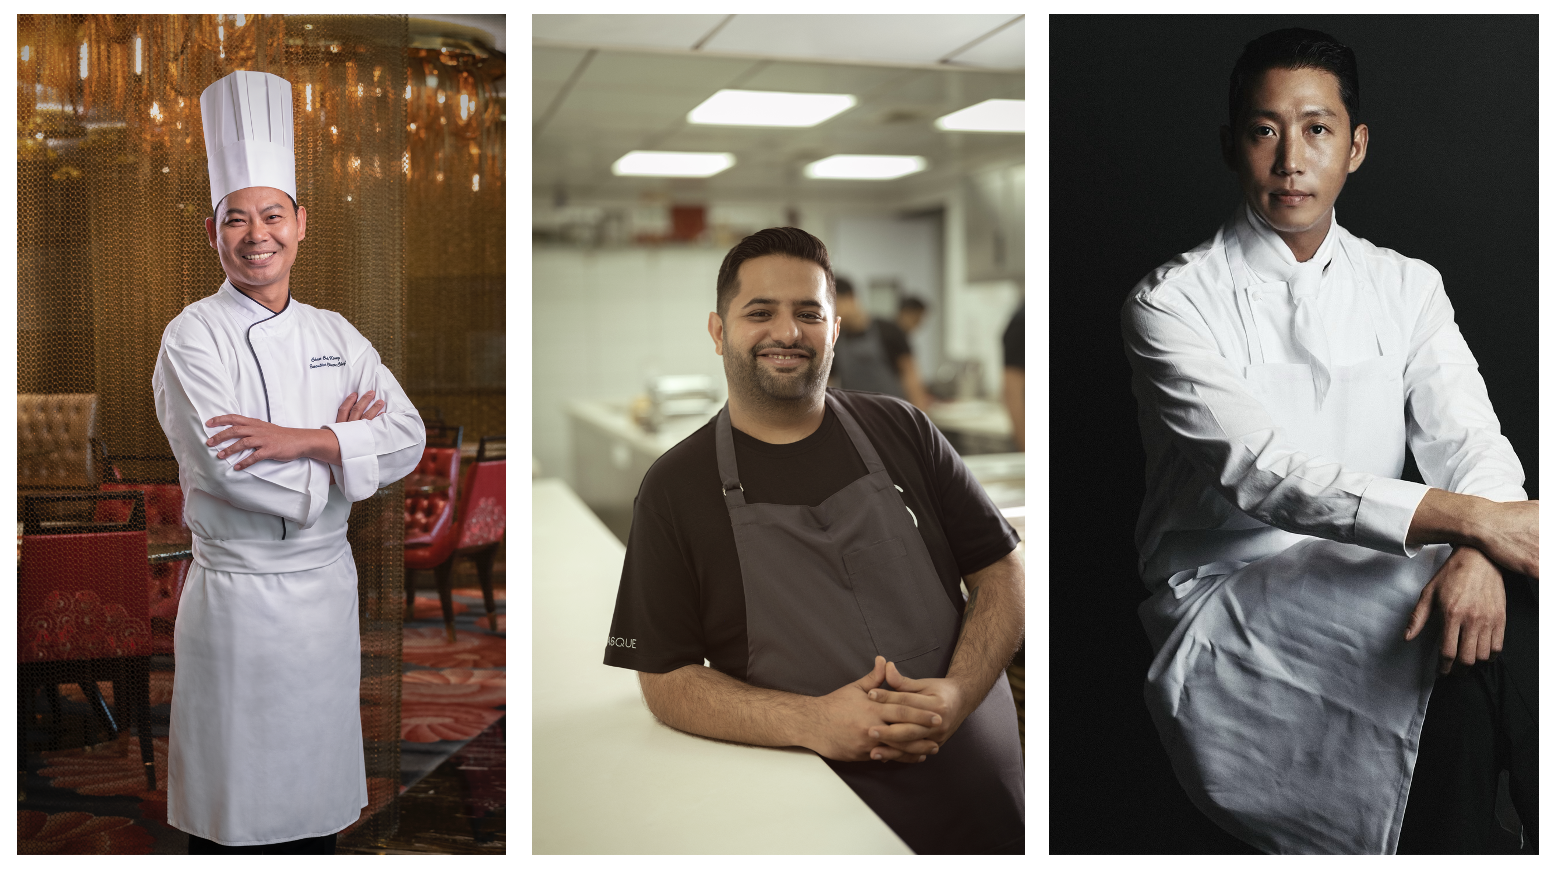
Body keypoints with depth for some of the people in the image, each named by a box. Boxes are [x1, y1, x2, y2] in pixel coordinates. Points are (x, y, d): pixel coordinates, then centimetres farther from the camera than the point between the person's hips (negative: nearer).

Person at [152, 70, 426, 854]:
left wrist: (301, 440, -18)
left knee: (316, 813, 15)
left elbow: (408, 437, -4)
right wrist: (340, 444, -9)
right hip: (235, 597, -4)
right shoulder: (193, 337, -6)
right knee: (232, 817, 6)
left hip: (327, 590, 4)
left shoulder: (336, 336, 7)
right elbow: (225, 468, -19)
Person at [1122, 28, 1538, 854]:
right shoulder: (1171, 302, -6)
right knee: (1474, 645, -26)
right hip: (1226, 595, -4)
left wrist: (1476, 554, -27)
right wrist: (1470, 520, -28)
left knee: (1498, 611, -27)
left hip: (1369, 571, 4)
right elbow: (1262, 475, -19)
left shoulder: (1407, 286, 10)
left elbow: (1470, 439, -3)